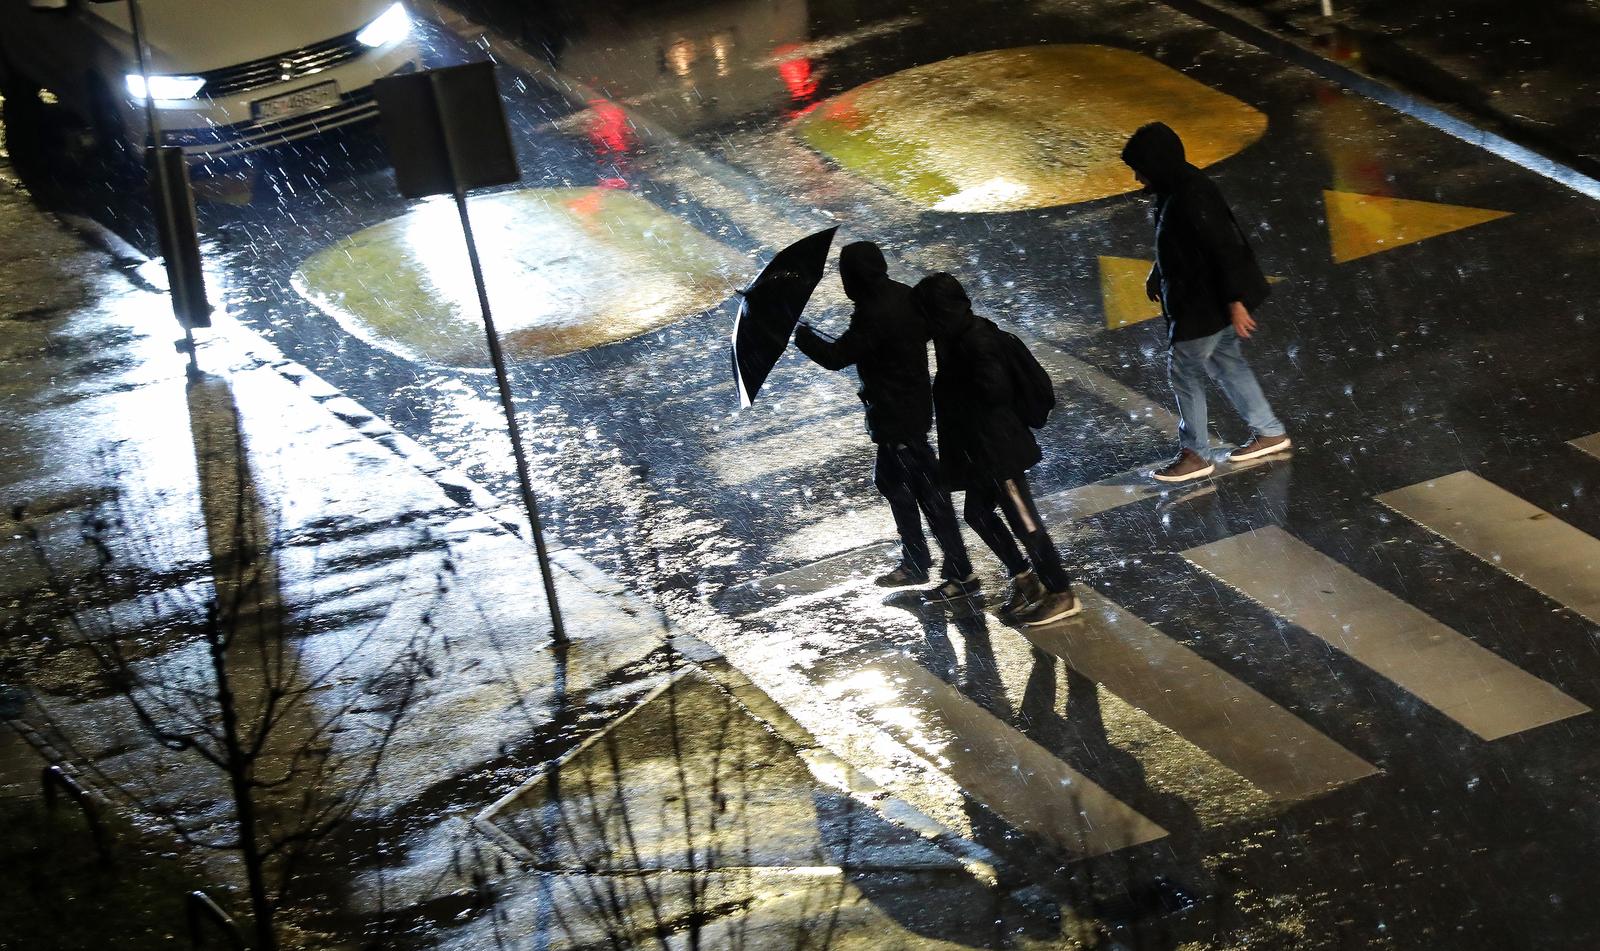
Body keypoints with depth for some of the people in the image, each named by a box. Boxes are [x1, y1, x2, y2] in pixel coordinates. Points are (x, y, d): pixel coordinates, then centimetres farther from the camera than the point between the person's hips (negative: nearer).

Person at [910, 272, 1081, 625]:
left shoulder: (977, 342, -23)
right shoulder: (962, 336, 7)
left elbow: (995, 391, -27)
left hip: (1000, 450, -11)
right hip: (981, 450, 11)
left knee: (1024, 522, -1)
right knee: (977, 513, 21)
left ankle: (1061, 594, 10)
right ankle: (1024, 578, 33)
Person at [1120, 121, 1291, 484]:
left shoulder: (1192, 198, -29)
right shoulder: (1175, 188, 1)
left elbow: (1225, 247, -28)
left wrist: (1235, 302, -25)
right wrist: (1158, 275, 24)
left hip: (1204, 305, -10)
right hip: (1196, 297, 10)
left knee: (1184, 372, 2)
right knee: (1227, 364, 20)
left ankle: (1196, 455, 15)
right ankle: (1269, 433, 32)